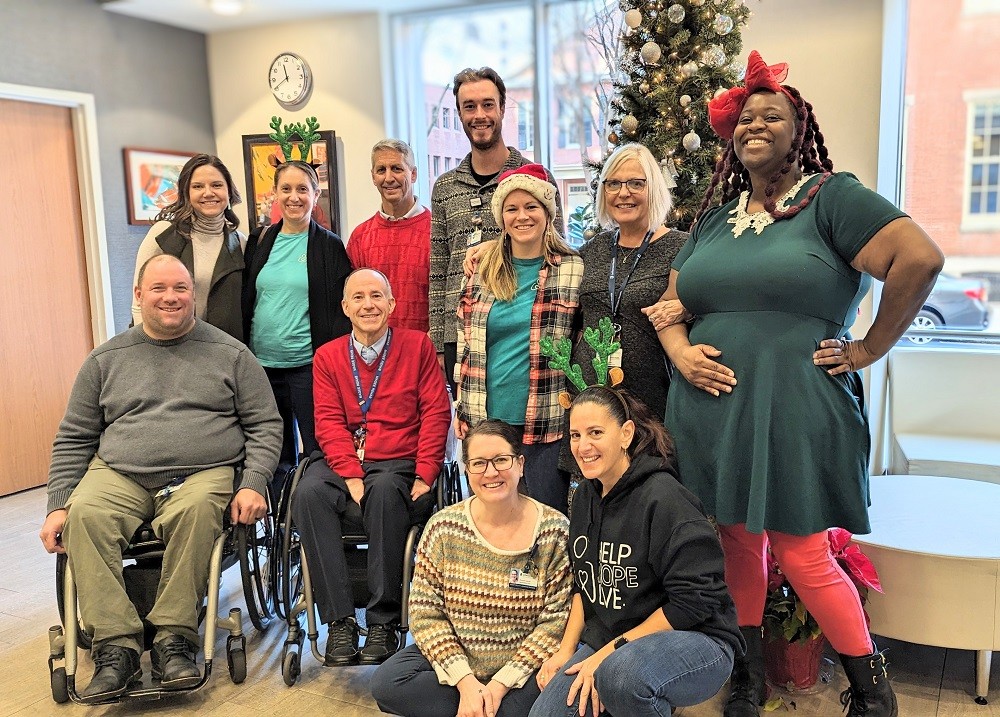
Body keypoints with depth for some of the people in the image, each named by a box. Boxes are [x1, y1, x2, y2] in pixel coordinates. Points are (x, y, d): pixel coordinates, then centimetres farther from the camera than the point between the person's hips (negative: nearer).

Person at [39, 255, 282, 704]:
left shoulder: (230, 354, 10)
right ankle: (115, 646, -24)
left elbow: (265, 426, 8)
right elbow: (73, 439, 16)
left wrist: (253, 485, -8)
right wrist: (58, 505, 4)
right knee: (84, 513, -30)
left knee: (196, 509, -36)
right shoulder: (106, 359, 16)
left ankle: (174, 638, -23)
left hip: (204, 474, -2)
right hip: (119, 476, 2)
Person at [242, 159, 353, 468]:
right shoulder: (260, 242, 9)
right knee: (277, 455, 15)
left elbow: (340, 310, -3)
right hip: (262, 363, 4)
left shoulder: (329, 246, -2)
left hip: (308, 365, -4)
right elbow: (245, 303, 14)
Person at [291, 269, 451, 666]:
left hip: (398, 464, -2)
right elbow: (329, 423, 4)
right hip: (342, 463, 2)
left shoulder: (417, 345, 8)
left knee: (385, 492, -36)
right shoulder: (328, 356, 13)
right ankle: (339, 621, -24)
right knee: (308, 494, -29)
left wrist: (424, 476, -9)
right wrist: (351, 476, -13)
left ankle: (384, 622, -26)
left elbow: (436, 413, 2)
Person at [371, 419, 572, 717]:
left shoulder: (554, 531, -11)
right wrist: (465, 680, -18)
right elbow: (425, 612, -7)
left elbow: (556, 620, -13)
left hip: (525, 668, -1)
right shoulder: (443, 528, -7)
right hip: (454, 661, 2)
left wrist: (501, 683, -18)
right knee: (386, 684, -21)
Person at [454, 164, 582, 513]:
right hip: (485, 419, 3)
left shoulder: (573, 269, -2)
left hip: (547, 422, -3)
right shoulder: (484, 269, 7)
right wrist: (462, 410, 9)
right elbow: (465, 342, 12)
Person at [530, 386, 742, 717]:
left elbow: (693, 601, -20)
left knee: (621, 673, -37)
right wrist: (566, 649, 4)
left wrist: (608, 653, -18)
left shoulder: (664, 498, -18)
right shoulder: (585, 497, 7)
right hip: (607, 639, 7)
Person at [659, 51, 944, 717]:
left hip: (793, 413, -5)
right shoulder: (716, 219, 15)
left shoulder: (831, 197, -4)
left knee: (802, 557, 0)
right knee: (738, 543, 14)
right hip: (715, 410, 6)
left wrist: (870, 348, -11)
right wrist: (681, 353, -1)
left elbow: (920, 257, -15)